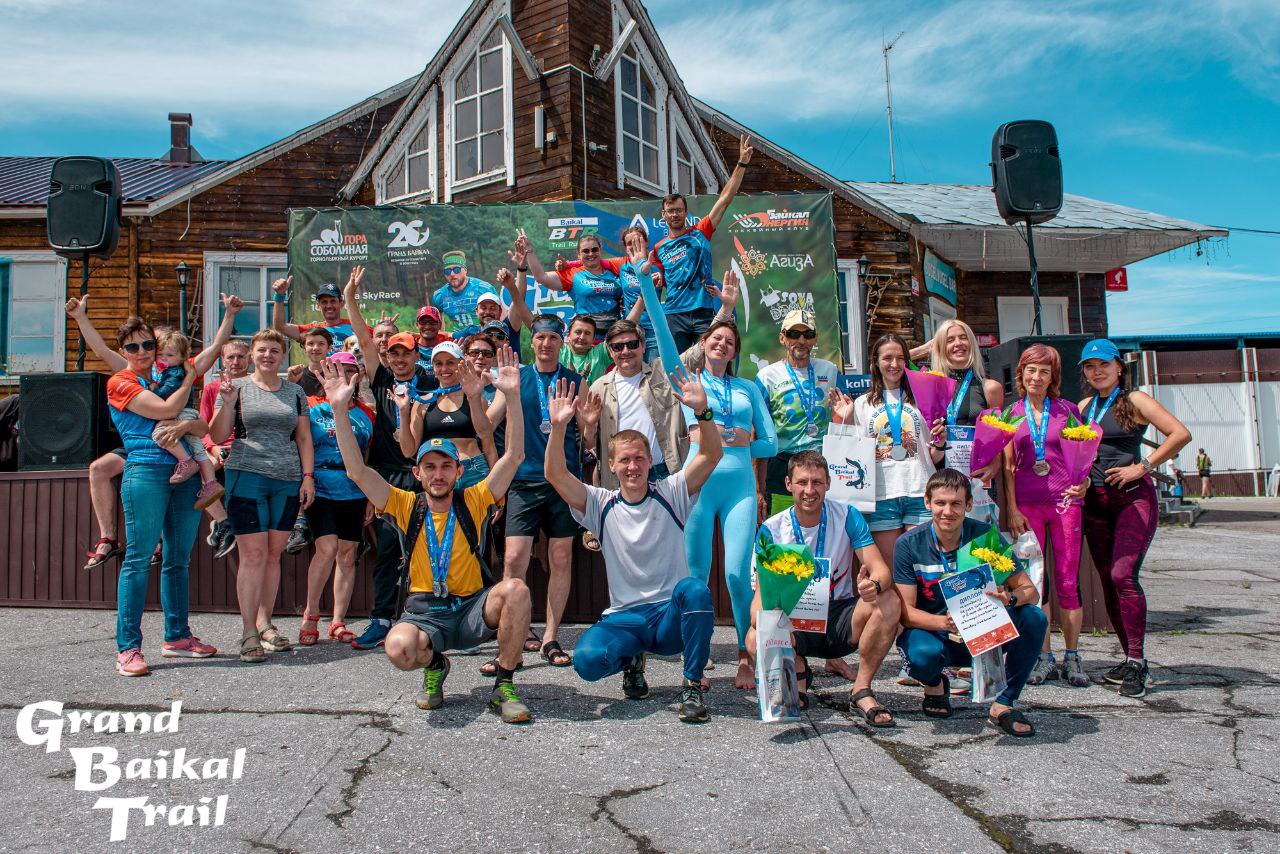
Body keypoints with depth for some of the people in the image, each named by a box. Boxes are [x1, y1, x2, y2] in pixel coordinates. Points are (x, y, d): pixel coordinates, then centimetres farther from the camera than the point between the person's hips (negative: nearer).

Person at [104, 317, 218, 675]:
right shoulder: (120, 382, 2)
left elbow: (203, 426, 12)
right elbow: (167, 410, -12)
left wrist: (186, 425, -11)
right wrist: (188, 379, 4)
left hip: (184, 473, 6)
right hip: (146, 472, -6)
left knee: (179, 559, 10)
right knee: (138, 559, -7)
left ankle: (176, 636, 18)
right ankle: (128, 648, -3)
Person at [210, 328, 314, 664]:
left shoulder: (295, 391, 13)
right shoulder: (238, 387, 5)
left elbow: (304, 437, 13)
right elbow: (218, 436, 2)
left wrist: (308, 476, 4)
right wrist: (227, 404, -13)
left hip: (287, 482, 3)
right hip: (246, 476, -3)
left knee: (273, 554, 6)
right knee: (253, 554, -7)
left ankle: (264, 623, 16)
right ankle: (248, 633, 0)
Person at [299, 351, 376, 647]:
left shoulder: (366, 414, 12)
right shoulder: (311, 407, 4)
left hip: (354, 492, 3)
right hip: (320, 490, -3)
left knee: (347, 555, 4)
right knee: (327, 547, -16)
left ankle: (338, 622, 15)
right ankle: (310, 615, 4)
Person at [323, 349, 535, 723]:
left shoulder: (472, 502, 0)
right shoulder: (407, 506, 2)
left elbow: (514, 456, -9)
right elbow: (357, 470, -7)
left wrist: (512, 396, -20)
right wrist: (340, 409, -16)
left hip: (472, 609, 0)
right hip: (424, 611, 0)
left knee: (515, 589, -31)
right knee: (399, 648, -34)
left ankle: (503, 687, -13)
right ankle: (434, 665, 5)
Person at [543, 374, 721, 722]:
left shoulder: (671, 494, 2)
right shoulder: (601, 505, 4)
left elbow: (711, 456, -11)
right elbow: (555, 475, -9)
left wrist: (702, 412, -27)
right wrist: (558, 428, -23)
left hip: (672, 614, -1)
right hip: (624, 617, 1)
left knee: (693, 589, -36)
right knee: (587, 659, -29)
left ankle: (692, 686, -15)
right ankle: (631, 659, 9)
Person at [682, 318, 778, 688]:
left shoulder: (748, 388, 18)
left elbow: (771, 443, 13)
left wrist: (743, 442, -1)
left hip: (740, 485, 1)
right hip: (699, 482, -1)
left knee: (738, 573, -8)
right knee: (695, 574, 0)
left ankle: (746, 659, 4)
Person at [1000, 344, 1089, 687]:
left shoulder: (1068, 410, 6)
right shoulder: (1012, 413, 7)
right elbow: (1008, 465, 5)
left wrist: (1084, 481, -10)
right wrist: (1011, 509, -3)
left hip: (1065, 500, 0)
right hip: (1027, 503, 1)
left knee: (1067, 582, 1)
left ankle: (1072, 657, 12)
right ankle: (1044, 658, 11)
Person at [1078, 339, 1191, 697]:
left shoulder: (1134, 400, -3)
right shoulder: (1085, 406, 14)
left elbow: (1181, 434, -12)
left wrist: (1142, 467, -13)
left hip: (1134, 498, -6)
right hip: (1096, 501, 6)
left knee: (1123, 575, -18)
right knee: (1108, 582, 6)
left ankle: (1137, 662, -12)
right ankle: (1131, 659, 16)